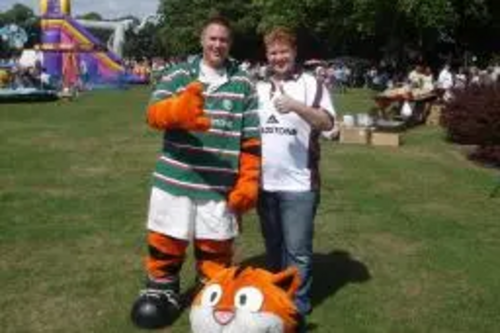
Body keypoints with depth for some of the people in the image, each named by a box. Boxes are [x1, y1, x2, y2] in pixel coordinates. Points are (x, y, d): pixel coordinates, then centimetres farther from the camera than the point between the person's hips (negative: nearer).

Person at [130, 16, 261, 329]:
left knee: (216, 246, 11)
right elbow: (155, 113, -13)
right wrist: (178, 110, -36)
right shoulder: (177, 76, 3)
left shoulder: (244, 84, 4)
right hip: (175, 178, 0)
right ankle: (161, 288, 33)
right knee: (165, 241, 11)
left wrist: (248, 181, -3)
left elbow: (251, 139, 3)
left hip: (222, 184, 0)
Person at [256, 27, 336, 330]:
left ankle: (298, 308, 15)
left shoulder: (312, 84, -2)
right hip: (264, 182, 5)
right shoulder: (258, 88, 11)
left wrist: (297, 106, -29)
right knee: (273, 247, 17)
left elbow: (327, 123, -14)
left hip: (299, 184, -4)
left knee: (298, 250, 2)